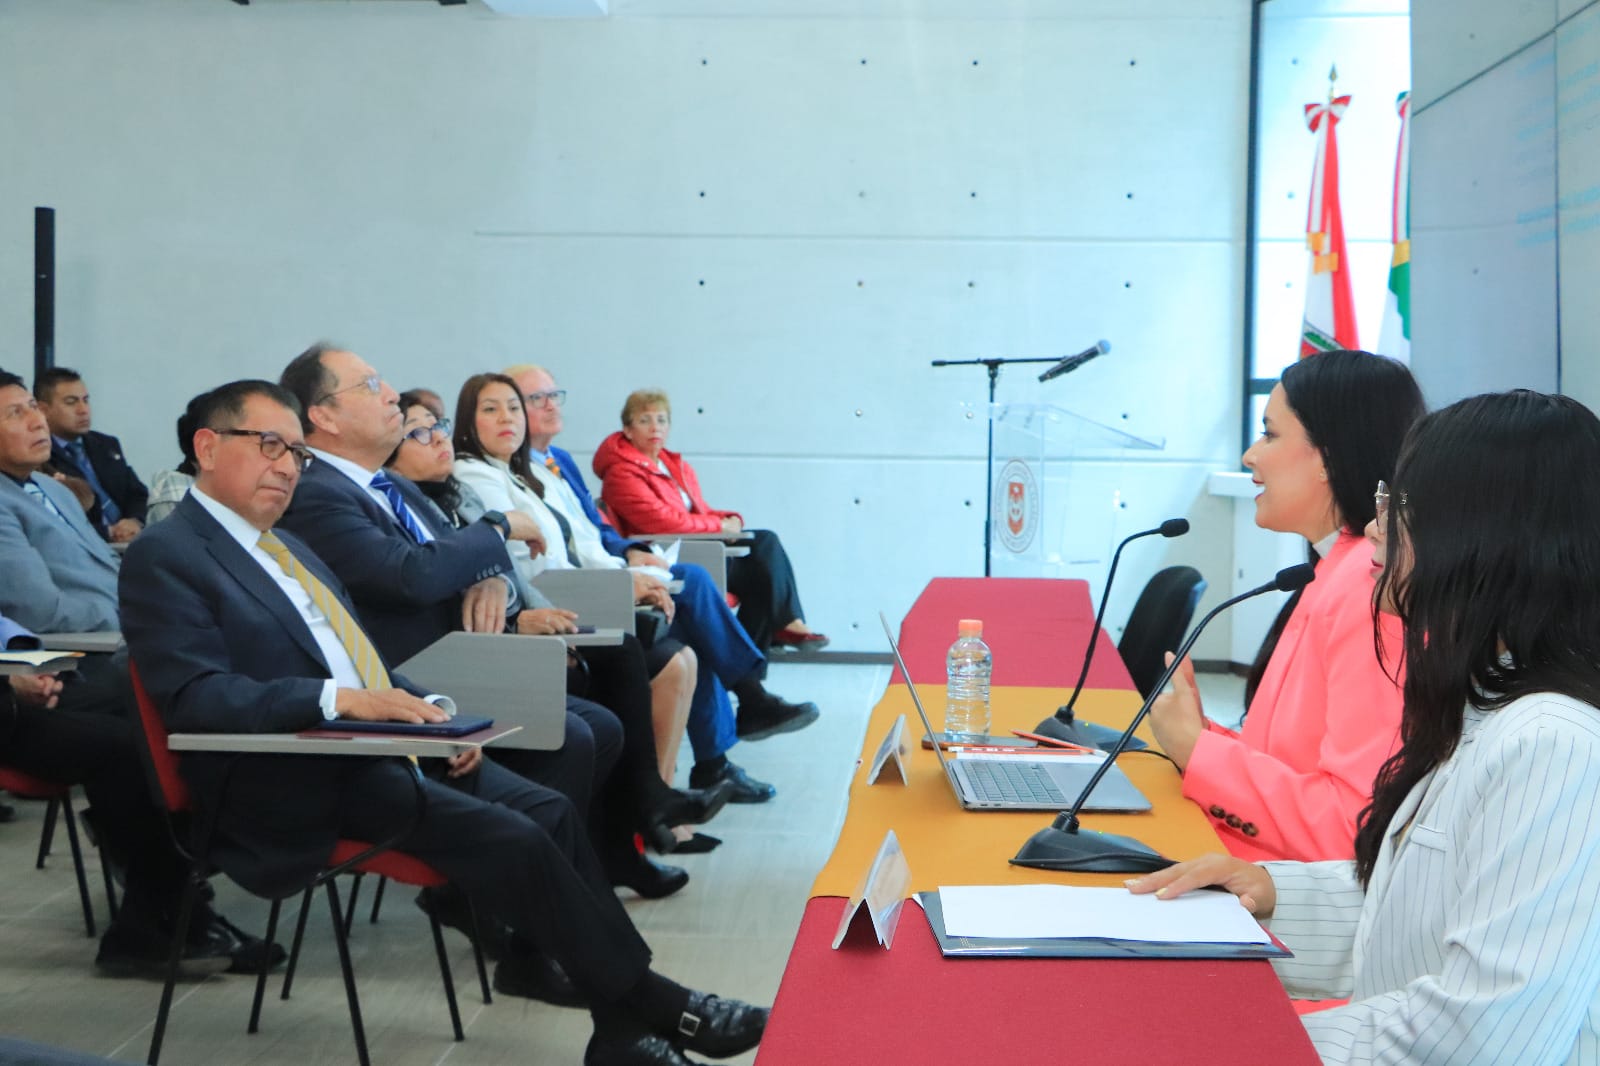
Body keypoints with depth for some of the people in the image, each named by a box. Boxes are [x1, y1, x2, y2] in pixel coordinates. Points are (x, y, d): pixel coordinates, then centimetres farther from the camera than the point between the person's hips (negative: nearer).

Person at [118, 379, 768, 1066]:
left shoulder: (284, 546, 22)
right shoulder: (166, 556, -5)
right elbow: (195, 699, -18)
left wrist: (428, 709, 4)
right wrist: (340, 699, -28)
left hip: (377, 744, 9)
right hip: (297, 785, -9)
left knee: (549, 811, -10)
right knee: (513, 838, -21)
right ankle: (650, 1005, -7)